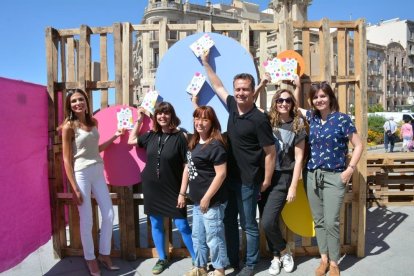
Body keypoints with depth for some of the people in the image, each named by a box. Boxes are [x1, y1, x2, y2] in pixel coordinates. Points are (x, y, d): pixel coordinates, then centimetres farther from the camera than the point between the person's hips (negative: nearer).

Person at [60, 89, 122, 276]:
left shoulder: (93, 122, 8)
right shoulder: (69, 126, -8)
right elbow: (67, 159, -9)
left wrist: (115, 136, 16)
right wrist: (74, 188, -12)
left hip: (98, 172, 6)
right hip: (81, 174, -6)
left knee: (109, 215, 9)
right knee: (87, 220, 4)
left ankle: (104, 254, 28)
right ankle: (90, 259, 25)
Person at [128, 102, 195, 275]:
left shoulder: (179, 137, -12)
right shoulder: (151, 135, 2)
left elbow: (186, 165, -11)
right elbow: (131, 140, 18)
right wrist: (139, 120, 10)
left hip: (173, 190, -4)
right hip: (152, 189, 5)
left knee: (182, 226, 0)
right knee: (156, 225, 14)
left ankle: (197, 259, 18)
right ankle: (162, 259, 32)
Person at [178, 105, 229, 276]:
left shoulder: (215, 145, -16)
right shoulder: (193, 143, 10)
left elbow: (221, 174, -20)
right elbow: (188, 168, 15)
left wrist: (207, 198, -18)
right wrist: (182, 193, 13)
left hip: (212, 201, -9)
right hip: (197, 200, 9)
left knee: (213, 237, 5)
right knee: (197, 236, 20)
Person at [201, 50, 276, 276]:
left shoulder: (259, 119, -17)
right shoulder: (233, 106, 2)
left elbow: (270, 153, -12)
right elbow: (218, 86, 18)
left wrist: (266, 181, -10)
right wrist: (206, 63, 23)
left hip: (248, 180, -7)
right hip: (230, 177, 7)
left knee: (248, 224, 8)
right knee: (229, 220, 17)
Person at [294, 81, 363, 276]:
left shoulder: (342, 119, -6)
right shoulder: (312, 117, 6)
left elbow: (358, 145, -4)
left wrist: (350, 169, -10)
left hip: (334, 177, -4)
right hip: (312, 176, 4)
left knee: (331, 221, -4)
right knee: (319, 221, 10)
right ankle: (324, 259, 25)